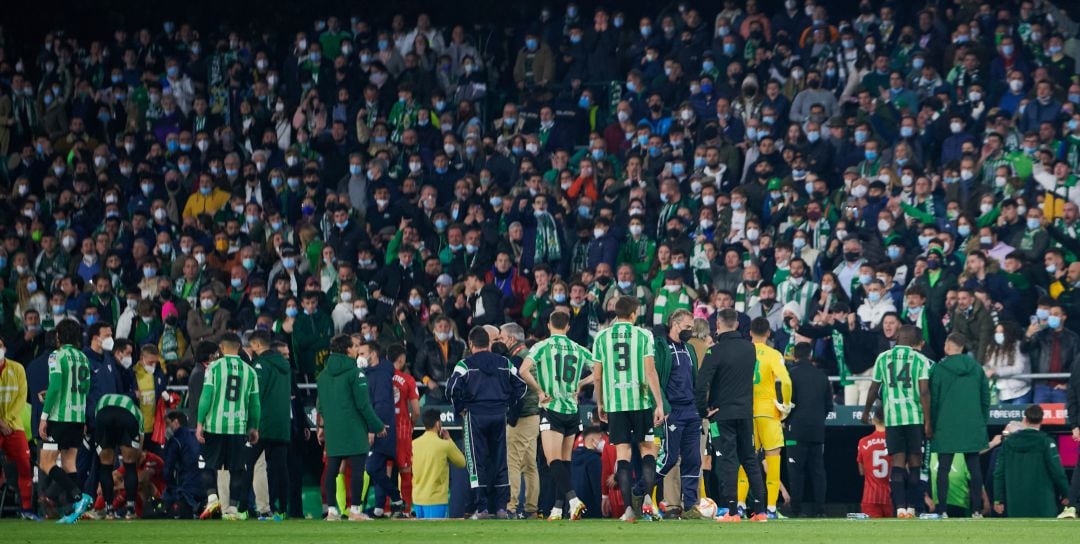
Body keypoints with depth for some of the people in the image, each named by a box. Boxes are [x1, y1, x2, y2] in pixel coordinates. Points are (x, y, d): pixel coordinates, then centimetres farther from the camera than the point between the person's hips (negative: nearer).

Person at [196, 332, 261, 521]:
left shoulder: (214, 367, -2)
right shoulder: (249, 371, 6)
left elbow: (206, 396, -7)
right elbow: (254, 403, 9)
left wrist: (199, 423, -2)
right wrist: (254, 428, 18)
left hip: (215, 426, -2)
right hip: (239, 428, 2)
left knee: (210, 466, 8)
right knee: (237, 469, 7)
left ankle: (212, 497, -12)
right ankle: (233, 508, 5)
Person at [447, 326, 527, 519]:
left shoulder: (465, 364, -1)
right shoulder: (504, 363, 10)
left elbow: (452, 389, -12)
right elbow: (520, 386, 11)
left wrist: (460, 409, 1)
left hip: (475, 416, -3)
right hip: (499, 416, 3)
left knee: (478, 462, 0)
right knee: (500, 462, 9)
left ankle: (482, 508, -5)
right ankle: (501, 507, 6)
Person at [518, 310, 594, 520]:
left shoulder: (542, 346, -5)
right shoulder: (578, 349, 7)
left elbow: (523, 371, -18)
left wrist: (539, 391, -7)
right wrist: (580, 384, 13)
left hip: (552, 409, -4)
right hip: (573, 411, 4)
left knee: (553, 460, -9)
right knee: (565, 460, 12)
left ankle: (573, 499, -28)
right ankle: (558, 508, 13)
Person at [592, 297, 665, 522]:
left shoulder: (602, 337, 5)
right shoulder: (643, 335, -2)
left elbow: (597, 375, 7)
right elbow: (650, 372, -7)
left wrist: (600, 404, 20)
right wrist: (659, 404, -5)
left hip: (614, 403, 2)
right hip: (641, 401, -1)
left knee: (623, 453, 3)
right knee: (647, 449, 9)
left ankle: (629, 508, -3)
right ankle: (647, 498, -11)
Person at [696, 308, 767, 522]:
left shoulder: (716, 351, -14)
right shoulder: (750, 348, 5)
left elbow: (701, 384, -17)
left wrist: (703, 410, -8)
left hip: (722, 414, -5)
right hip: (746, 412, 5)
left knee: (727, 460, -3)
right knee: (750, 460, 12)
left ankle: (731, 511, -7)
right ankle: (759, 510, 10)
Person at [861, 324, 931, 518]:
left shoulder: (883, 358, 6)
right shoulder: (920, 360, -1)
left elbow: (874, 389, 12)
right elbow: (924, 392, -9)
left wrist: (866, 412, 27)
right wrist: (928, 421, -8)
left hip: (892, 417, 1)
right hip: (915, 417, -1)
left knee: (898, 462, 1)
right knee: (915, 463, 6)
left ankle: (900, 508, -11)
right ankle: (912, 508, 4)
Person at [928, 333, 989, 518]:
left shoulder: (938, 369, -5)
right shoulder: (976, 368, 6)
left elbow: (933, 400, -2)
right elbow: (986, 397, 10)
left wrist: (931, 426, 6)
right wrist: (983, 422, 18)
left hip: (947, 427, -3)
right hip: (973, 426, 3)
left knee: (943, 468, 1)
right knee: (974, 467, 6)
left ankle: (941, 510, -5)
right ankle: (977, 509, 4)